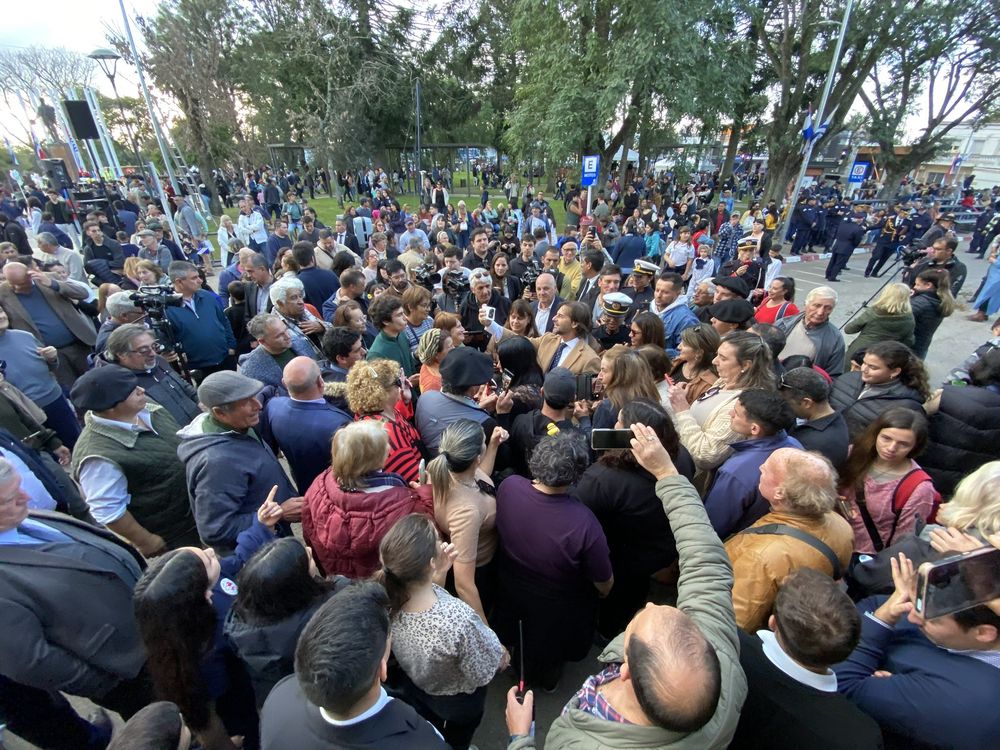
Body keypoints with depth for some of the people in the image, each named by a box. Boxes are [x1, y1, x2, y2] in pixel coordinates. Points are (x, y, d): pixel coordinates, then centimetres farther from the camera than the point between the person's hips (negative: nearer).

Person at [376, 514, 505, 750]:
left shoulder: (388, 597, -31)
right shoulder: (460, 619, -47)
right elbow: (483, 674, -27)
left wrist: (438, 577, -21)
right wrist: (502, 655, -8)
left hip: (411, 686, 3)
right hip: (456, 701, -3)